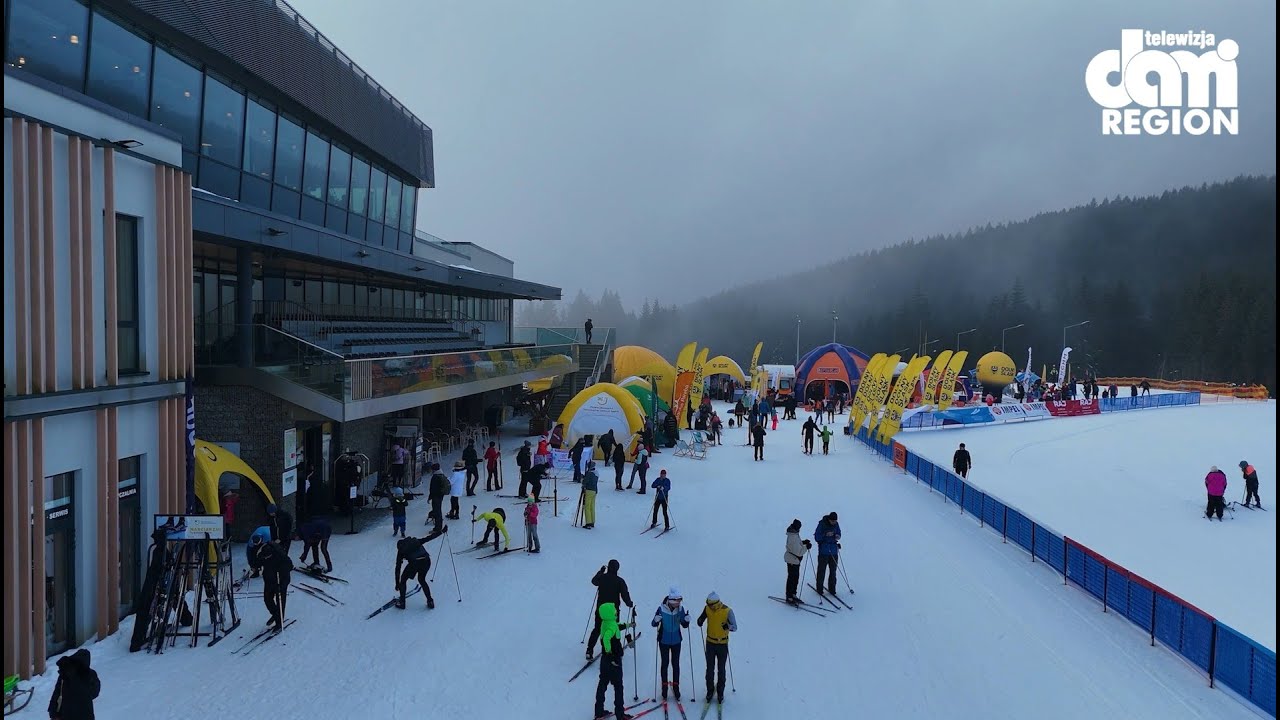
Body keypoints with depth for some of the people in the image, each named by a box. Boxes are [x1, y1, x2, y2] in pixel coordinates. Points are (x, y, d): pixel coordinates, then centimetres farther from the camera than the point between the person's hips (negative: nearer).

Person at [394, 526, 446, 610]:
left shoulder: (401, 550, 24)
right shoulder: (415, 541, 30)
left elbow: (398, 568, 24)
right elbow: (429, 537, 26)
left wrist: (397, 584, 30)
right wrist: (442, 531, 36)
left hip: (414, 562, -3)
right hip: (426, 560, 3)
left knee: (403, 579, 24)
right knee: (422, 580, 29)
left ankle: (401, 603, 24)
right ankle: (430, 602, 23)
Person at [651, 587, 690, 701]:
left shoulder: (680, 609, -11)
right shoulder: (661, 609, -19)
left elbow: (684, 625, -2)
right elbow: (653, 624, -12)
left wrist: (687, 620, -23)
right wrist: (656, 620, -34)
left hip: (676, 641, 2)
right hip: (664, 641, -2)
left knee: (676, 664, 11)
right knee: (665, 664, 9)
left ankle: (676, 687, 25)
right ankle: (664, 687, 22)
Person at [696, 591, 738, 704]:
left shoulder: (727, 611, -17)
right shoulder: (707, 609, -7)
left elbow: (735, 627, -14)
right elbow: (700, 620, 8)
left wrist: (728, 626, -35)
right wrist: (700, 621, -16)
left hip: (722, 644, -2)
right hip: (710, 643, 2)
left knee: (721, 670, 8)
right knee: (710, 669, 9)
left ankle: (720, 693, 22)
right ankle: (709, 691, 23)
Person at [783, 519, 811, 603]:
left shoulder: (792, 534, 4)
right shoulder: (794, 537, -28)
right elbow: (798, 551, -28)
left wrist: (803, 542, 8)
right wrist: (806, 547, -17)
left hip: (795, 560, 10)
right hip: (793, 560, -10)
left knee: (795, 578, 19)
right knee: (792, 579, 2)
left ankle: (793, 594, 30)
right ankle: (789, 597, 12)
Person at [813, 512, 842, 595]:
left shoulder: (836, 524, 1)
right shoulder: (822, 524, -12)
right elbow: (817, 537, -11)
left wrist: (837, 536, -7)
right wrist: (825, 535, -26)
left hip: (834, 551, 4)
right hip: (823, 552, -4)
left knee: (833, 571, 8)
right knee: (821, 571, 0)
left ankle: (832, 589, 19)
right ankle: (819, 588, 13)